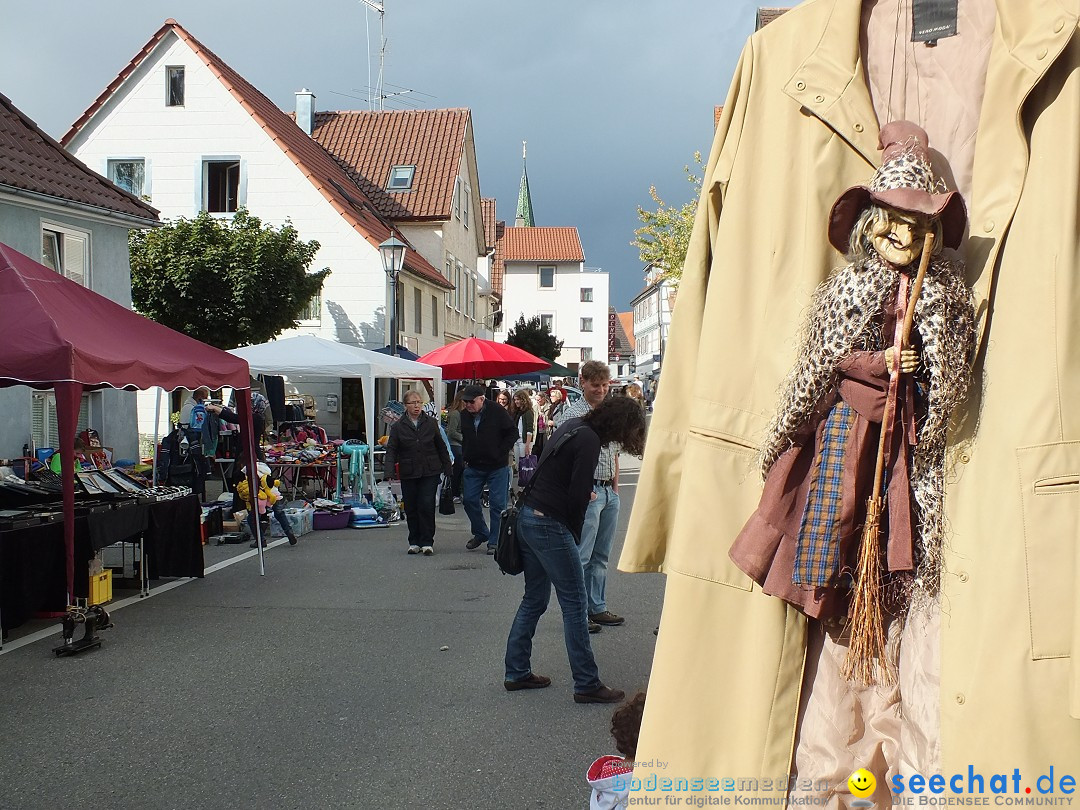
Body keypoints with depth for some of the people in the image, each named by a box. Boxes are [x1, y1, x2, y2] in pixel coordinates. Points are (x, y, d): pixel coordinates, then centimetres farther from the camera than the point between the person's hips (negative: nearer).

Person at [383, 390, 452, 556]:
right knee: (411, 508, 6)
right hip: (408, 474, 1)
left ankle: (427, 542, 1)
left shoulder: (431, 423, 6)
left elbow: (441, 447, 11)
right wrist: (390, 467, -19)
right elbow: (392, 449, -2)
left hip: (430, 473, -1)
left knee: (427, 506, -8)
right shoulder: (398, 427, 3)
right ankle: (414, 542, 19)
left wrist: (448, 468, 10)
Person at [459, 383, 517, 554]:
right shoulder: (465, 416, 2)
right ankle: (480, 533, 26)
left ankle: (494, 541, 7)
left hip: (497, 467, -5)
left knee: (497, 504, -1)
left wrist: (500, 452, -12)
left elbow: (513, 433, -7)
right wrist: (466, 456, 8)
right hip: (473, 467, 5)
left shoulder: (497, 412, -12)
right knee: (469, 500, 6)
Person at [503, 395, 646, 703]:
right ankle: (587, 685, 3)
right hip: (550, 525, -10)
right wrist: (575, 536, -4)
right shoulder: (589, 441, -14)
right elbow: (578, 496, -16)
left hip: (527, 516, 10)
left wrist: (585, 493, 10)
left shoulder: (572, 426, 13)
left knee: (535, 599, 17)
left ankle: (517, 672, 23)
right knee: (575, 604, -2)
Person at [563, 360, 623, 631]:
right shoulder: (574, 413, -9)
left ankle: (597, 608, 22)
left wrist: (615, 487, 16)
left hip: (609, 492, 8)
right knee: (581, 556, -4)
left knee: (601, 556, 14)